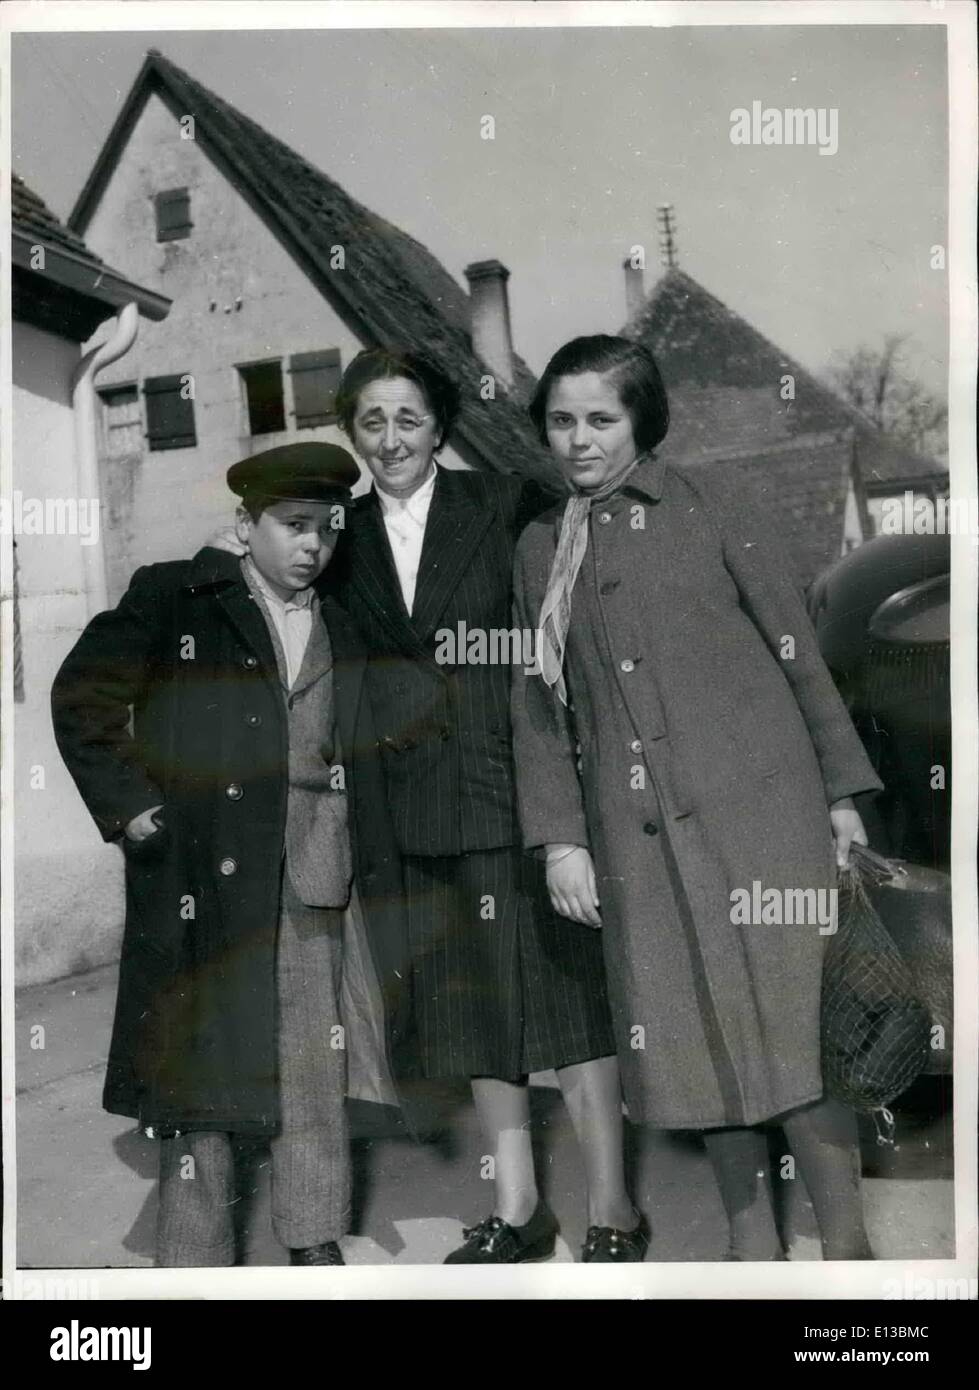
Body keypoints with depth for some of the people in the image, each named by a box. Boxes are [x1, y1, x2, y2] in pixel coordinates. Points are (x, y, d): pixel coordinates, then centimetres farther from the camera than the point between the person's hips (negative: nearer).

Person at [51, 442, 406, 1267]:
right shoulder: (174, 599, 2)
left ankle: (316, 1239, 23)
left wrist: (373, 883, 8)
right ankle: (196, 1256, 17)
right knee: (202, 1064, 3)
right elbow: (82, 696, 0)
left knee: (317, 1070, 8)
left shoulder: (341, 632, 15)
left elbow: (363, 766, 15)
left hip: (315, 886, 4)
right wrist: (126, 802, -7)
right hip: (204, 874, -3)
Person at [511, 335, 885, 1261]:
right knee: (688, 1039, 4)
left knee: (790, 1024, -4)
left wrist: (841, 790, 0)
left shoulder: (709, 499, 5)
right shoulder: (540, 548, 14)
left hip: (756, 801, -3)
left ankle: (844, 1244, 10)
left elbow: (792, 641, 3)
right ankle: (752, 1240, 19)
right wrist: (559, 838, 3)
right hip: (634, 828, 3)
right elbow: (537, 703, 11)